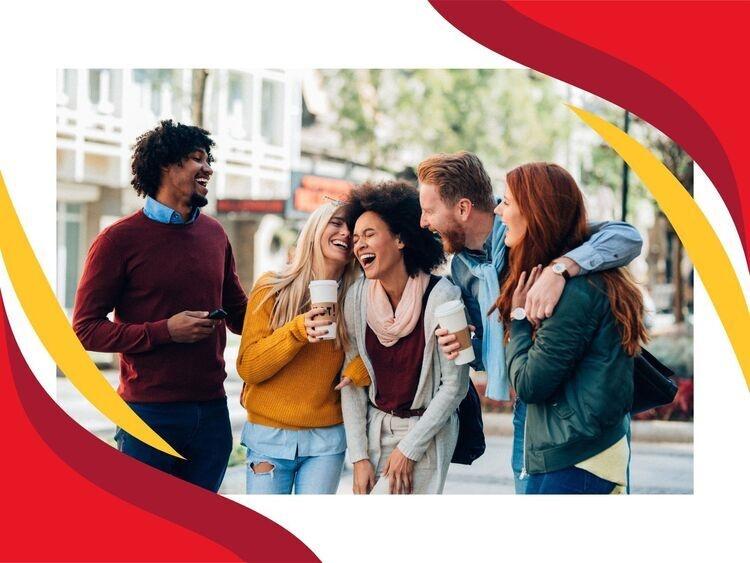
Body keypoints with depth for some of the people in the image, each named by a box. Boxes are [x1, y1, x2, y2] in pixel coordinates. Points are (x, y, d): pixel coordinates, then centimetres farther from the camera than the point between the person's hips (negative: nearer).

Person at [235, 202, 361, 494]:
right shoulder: (271, 289, -4)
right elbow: (248, 367, -8)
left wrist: (356, 373, -13)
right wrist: (297, 331, -22)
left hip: (326, 438, 2)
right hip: (270, 434, -2)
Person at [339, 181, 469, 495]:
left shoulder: (441, 297, -16)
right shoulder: (358, 296, -4)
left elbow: (455, 385, -11)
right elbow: (352, 379, 1)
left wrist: (409, 448, -10)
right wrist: (359, 457, -4)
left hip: (427, 433, -5)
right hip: (374, 428, 5)